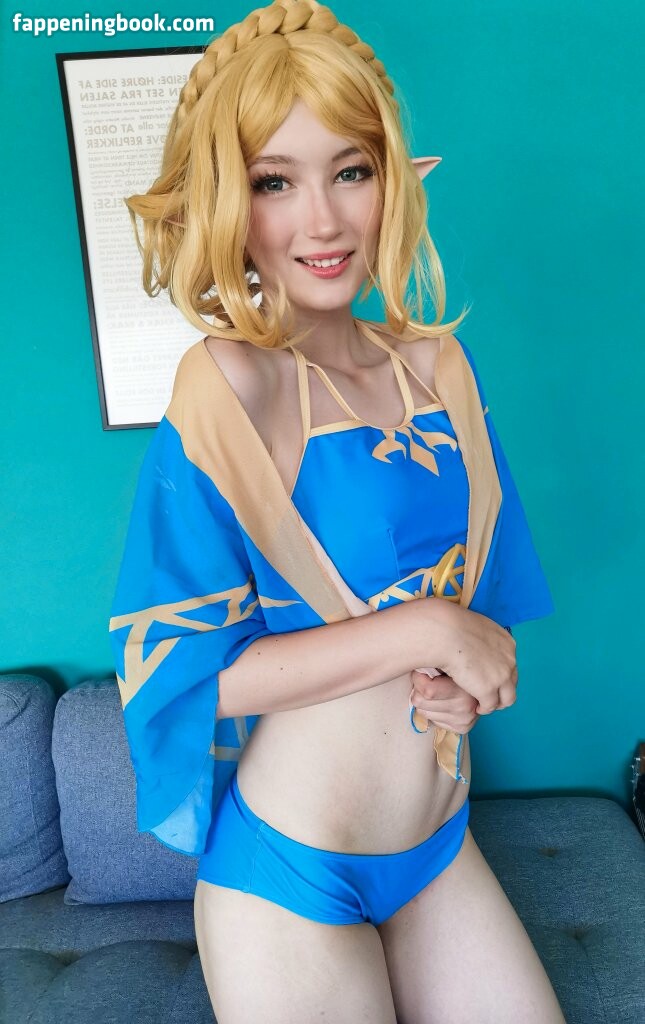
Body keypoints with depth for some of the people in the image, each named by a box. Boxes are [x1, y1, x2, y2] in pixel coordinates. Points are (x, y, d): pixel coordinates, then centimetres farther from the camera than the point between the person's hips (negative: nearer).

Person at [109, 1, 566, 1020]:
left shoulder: (436, 360, -3)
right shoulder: (226, 382, -20)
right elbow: (176, 667, -20)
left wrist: (466, 676, -12)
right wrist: (422, 631, -21)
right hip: (289, 870, -5)